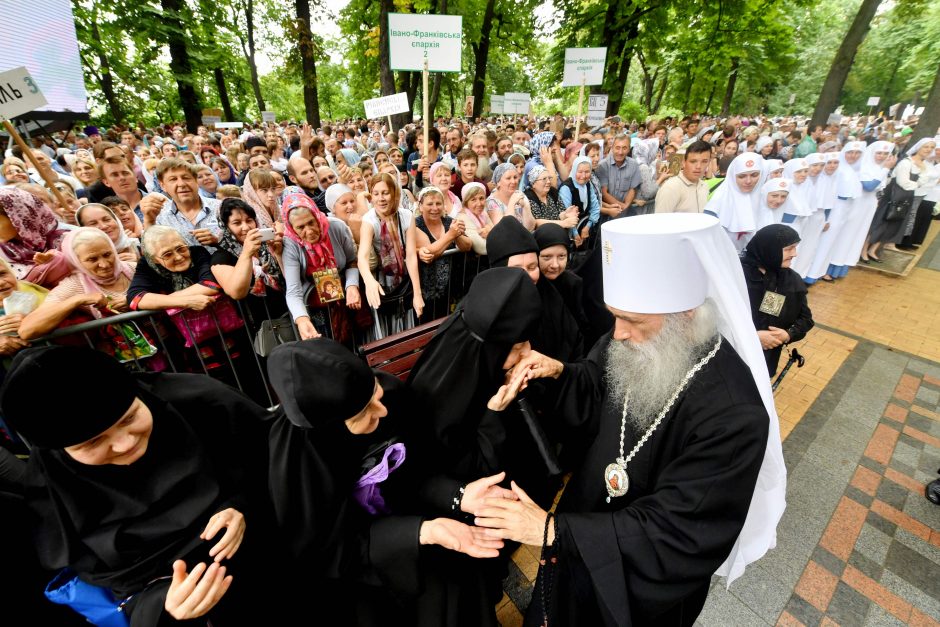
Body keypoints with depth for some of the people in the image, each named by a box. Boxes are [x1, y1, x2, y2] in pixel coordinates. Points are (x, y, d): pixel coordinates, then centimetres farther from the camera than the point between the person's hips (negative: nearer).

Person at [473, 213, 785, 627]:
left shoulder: (733, 416, -35)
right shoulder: (631, 345, -18)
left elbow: (672, 534, -31)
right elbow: (593, 397, 0)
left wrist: (552, 530, -32)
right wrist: (558, 372, -21)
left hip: (648, 576, -4)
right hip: (589, 509, 5)